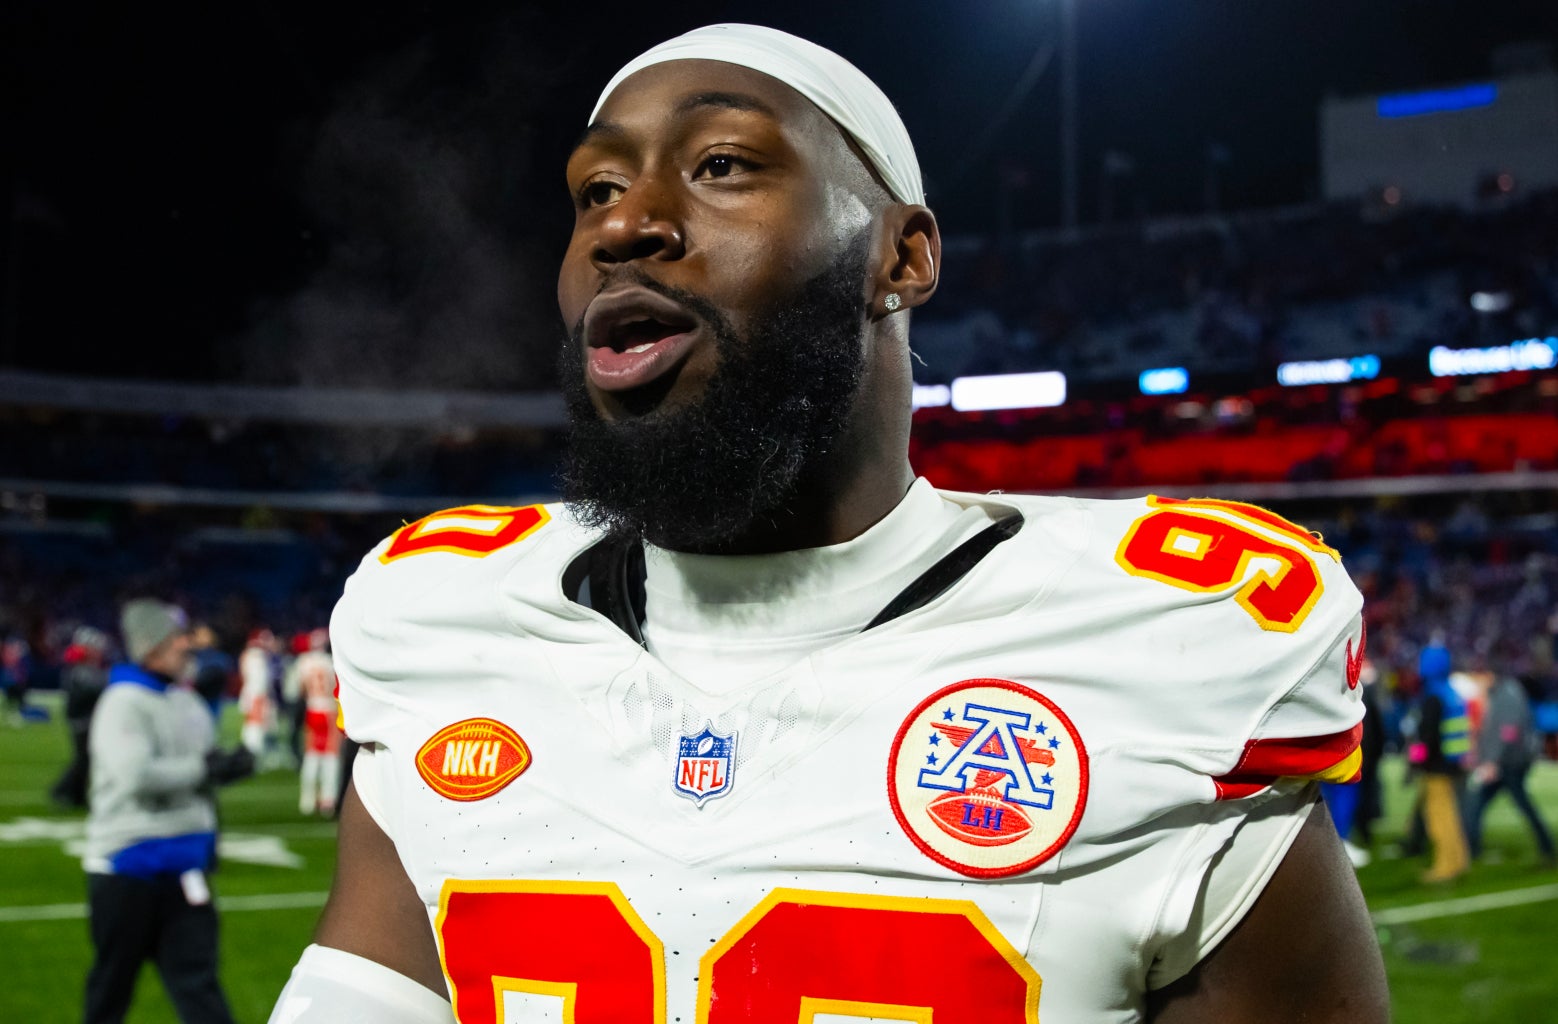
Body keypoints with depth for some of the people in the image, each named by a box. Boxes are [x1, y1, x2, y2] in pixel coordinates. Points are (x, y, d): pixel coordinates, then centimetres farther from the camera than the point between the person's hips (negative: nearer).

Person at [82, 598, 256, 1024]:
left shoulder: (187, 701, 11)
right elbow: (135, 775, -27)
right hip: (128, 862, -6)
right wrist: (203, 769, -19)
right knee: (113, 983, 10)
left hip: (182, 864, 6)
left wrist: (230, 764, -1)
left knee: (196, 978, 1)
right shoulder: (124, 703, -14)